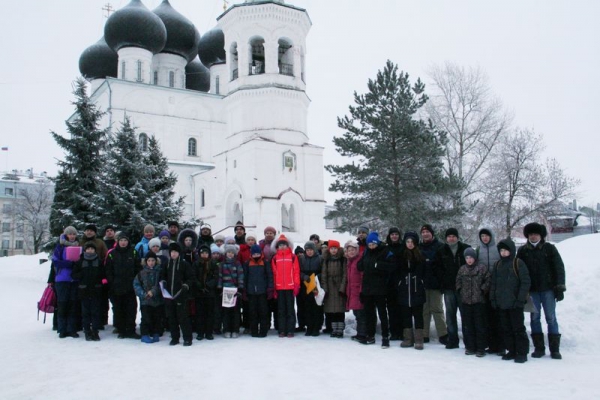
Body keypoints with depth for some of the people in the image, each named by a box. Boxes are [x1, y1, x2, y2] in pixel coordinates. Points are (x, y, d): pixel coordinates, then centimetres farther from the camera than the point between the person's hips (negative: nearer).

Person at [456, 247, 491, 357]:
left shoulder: (482, 268, -4)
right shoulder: (462, 269, 10)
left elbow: (488, 281, -5)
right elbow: (458, 281, 20)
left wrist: (482, 290, -8)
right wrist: (460, 291, 9)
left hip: (478, 301, -4)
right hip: (465, 301, 5)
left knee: (480, 325, 0)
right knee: (467, 325, 8)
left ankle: (481, 348, 8)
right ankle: (470, 347, 18)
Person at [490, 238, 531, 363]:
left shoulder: (518, 263, -6)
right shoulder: (498, 265, 12)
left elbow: (526, 282, -9)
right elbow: (493, 283, 15)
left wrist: (521, 299, -14)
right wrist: (493, 298, 7)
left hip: (514, 303, -6)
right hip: (501, 303, 6)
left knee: (518, 328, 0)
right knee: (506, 328, 11)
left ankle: (522, 352, 8)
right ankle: (511, 351, 21)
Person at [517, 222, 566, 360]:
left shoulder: (549, 248, 2)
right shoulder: (523, 251, 6)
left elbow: (559, 267, 0)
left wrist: (560, 287, -6)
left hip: (548, 289, -2)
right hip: (532, 290, 2)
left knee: (551, 318, 1)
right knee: (535, 318, 5)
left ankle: (555, 349, 7)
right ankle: (539, 348, 12)